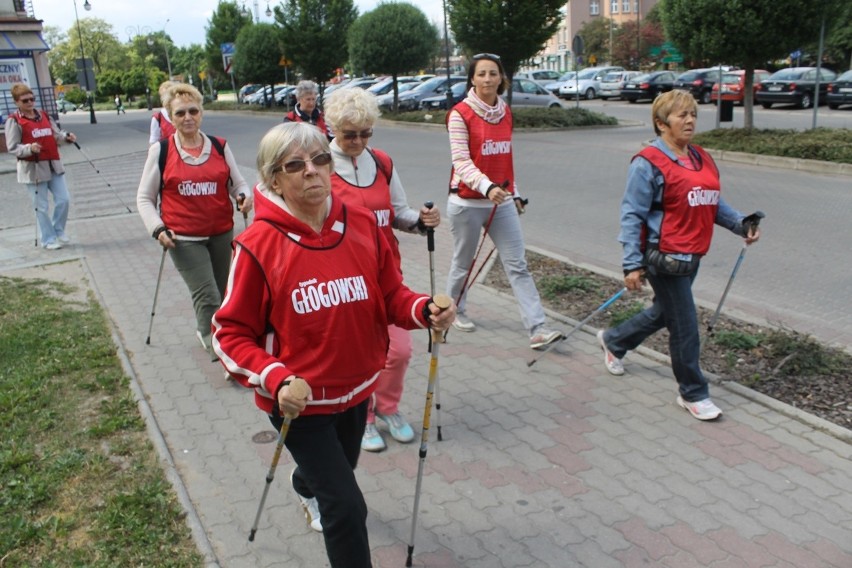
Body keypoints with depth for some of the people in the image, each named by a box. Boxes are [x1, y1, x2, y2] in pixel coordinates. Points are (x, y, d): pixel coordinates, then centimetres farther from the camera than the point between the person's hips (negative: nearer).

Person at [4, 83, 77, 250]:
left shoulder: (44, 116, 10)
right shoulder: (14, 121, -7)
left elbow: (56, 134, 13)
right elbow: (12, 148, -9)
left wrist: (66, 137, -10)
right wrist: (29, 148, -27)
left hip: (53, 165, 5)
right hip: (33, 169, -5)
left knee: (64, 199, 4)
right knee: (42, 206, 2)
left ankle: (58, 232, 25)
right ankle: (48, 239, 14)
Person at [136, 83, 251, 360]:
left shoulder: (220, 146, 4)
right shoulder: (160, 151, -2)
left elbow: (238, 183, 11)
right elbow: (144, 198, 4)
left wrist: (244, 196, -13)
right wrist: (157, 228, -11)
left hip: (222, 233, 4)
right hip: (183, 238, -3)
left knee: (222, 293, 15)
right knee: (208, 296, -13)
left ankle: (206, 332, 41)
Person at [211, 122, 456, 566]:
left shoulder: (363, 225, -10)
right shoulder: (258, 245, -20)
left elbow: (391, 297, -1)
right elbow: (231, 333, -14)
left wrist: (426, 311, -21)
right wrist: (275, 380, -28)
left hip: (356, 389, 5)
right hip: (298, 400, -5)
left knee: (339, 472, 31)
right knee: (347, 507, -6)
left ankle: (307, 489, 68)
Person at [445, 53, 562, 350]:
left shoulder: (505, 112, 9)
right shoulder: (460, 114, -9)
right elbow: (461, 161, -17)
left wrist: (514, 194, 18)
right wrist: (486, 186, -32)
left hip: (501, 202, 5)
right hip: (467, 202, -5)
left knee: (518, 265, -1)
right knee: (463, 263, 11)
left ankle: (538, 328, -3)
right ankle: (455, 311, 36)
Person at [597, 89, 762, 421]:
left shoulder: (703, 159, 10)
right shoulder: (649, 163, -14)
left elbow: (714, 204, 17)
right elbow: (632, 216, -15)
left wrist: (741, 224, 0)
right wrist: (632, 264, -18)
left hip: (691, 256, 9)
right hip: (664, 257, -8)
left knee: (664, 313, 24)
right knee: (685, 326, 1)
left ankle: (612, 341, 48)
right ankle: (693, 394, 19)